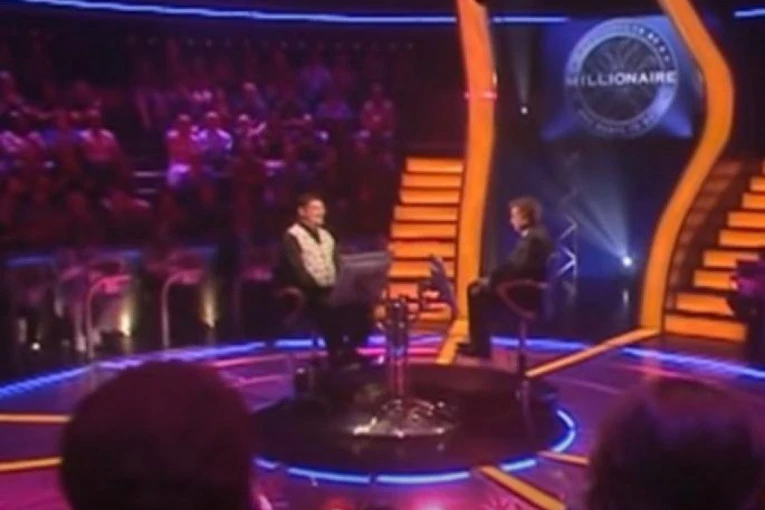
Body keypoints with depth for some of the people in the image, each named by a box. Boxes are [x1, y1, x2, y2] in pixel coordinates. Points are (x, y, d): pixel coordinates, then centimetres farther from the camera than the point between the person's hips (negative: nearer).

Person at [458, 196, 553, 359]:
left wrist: (491, 280, -14)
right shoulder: (532, 235, 13)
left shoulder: (535, 238, -20)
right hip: (524, 286, 11)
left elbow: (519, 268, -24)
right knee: (476, 288, 8)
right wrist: (492, 278, 5)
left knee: (480, 293, -15)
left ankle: (481, 346, -7)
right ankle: (478, 342, 11)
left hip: (528, 291, -11)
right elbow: (514, 265, 15)